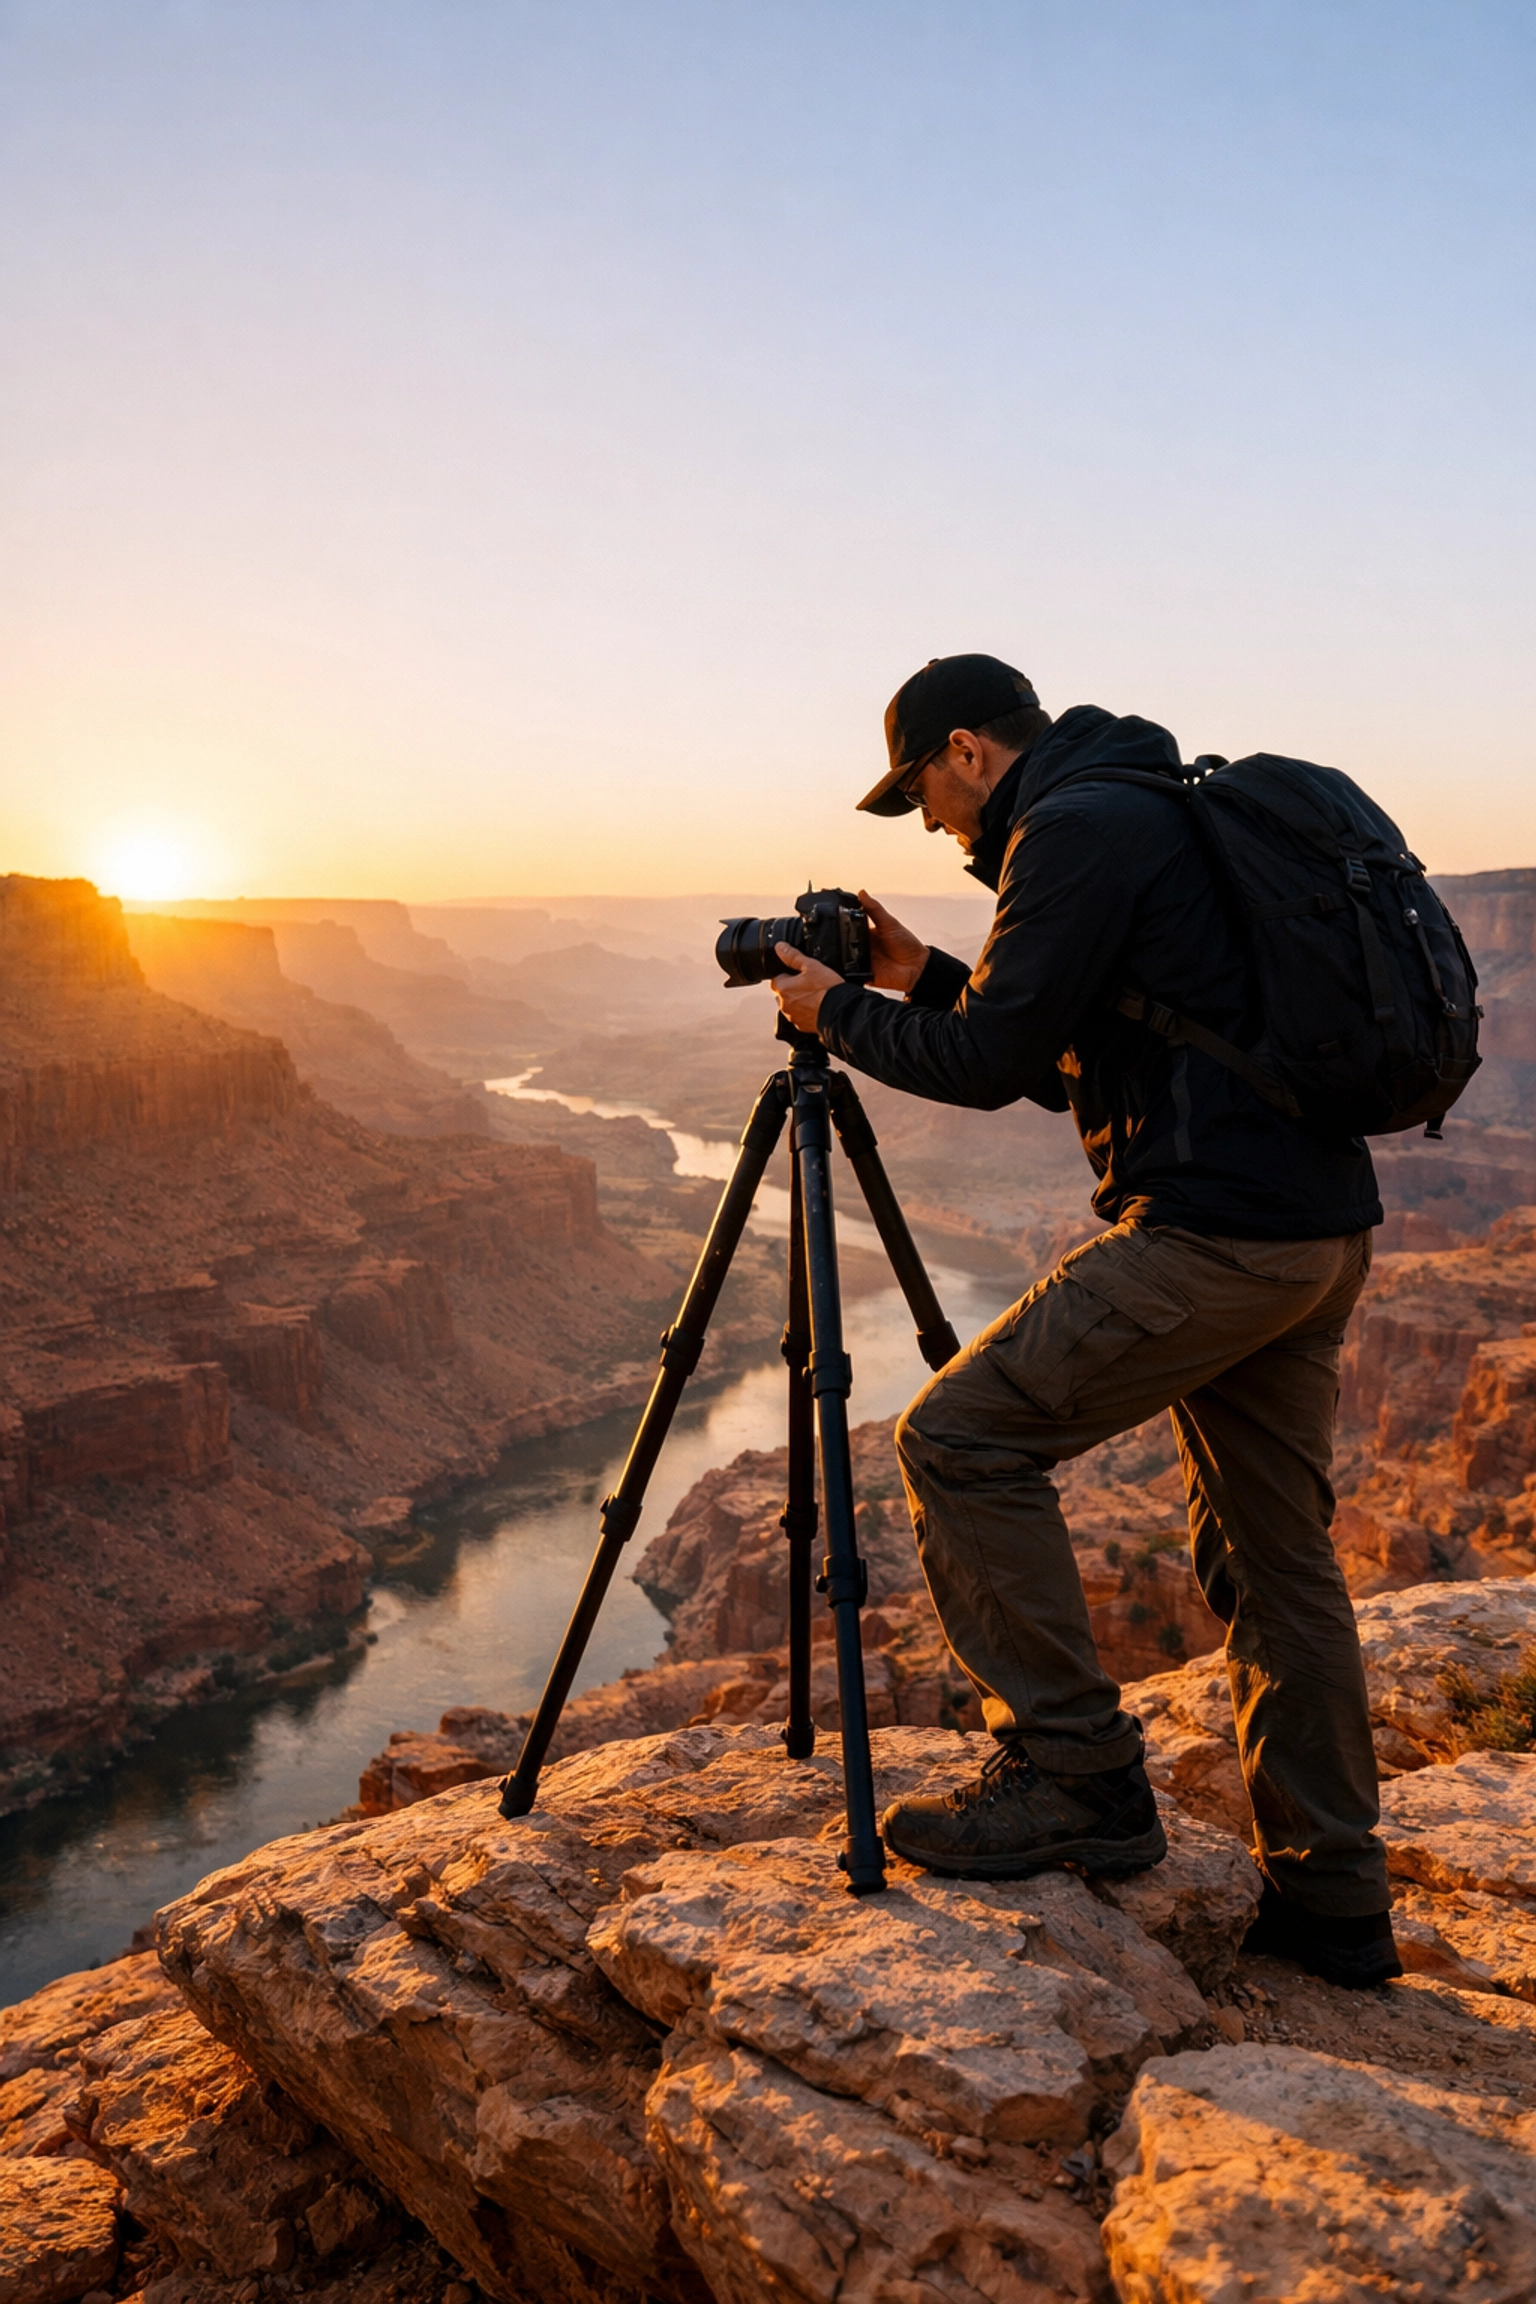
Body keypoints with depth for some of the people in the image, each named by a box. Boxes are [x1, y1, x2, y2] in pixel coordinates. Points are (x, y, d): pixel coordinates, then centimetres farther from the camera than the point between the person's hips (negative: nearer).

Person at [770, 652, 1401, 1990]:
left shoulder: (1075, 829, -8)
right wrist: (928, 981, 22)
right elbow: (1060, 1052, 27)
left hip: (1213, 1231, -10)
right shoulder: (1154, 813, 23)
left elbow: (991, 1063, -12)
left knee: (963, 1439, -7)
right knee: (1273, 1554, 14)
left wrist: (843, 1015, 3)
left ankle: (1074, 1778, -1)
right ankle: (1330, 1902, 22)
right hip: (1321, 1230, 10)